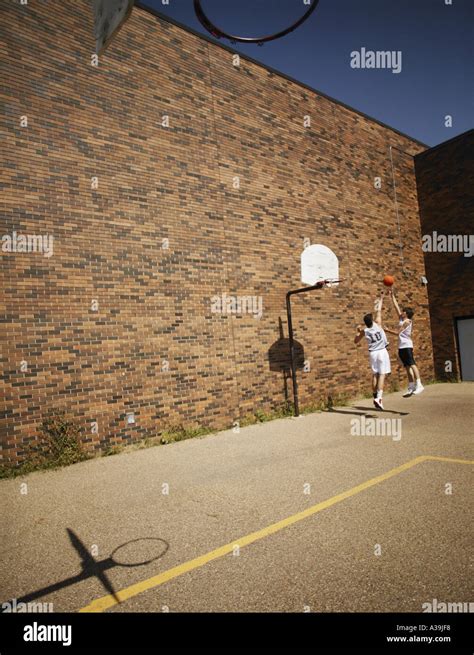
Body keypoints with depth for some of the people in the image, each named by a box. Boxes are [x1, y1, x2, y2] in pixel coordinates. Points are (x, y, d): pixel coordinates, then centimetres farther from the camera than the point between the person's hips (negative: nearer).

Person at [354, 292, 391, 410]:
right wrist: (381, 299, 16)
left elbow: (356, 341, 11)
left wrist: (358, 331, 20)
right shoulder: (377, 323, -8)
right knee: (382, 375, -6)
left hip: (372, 353, 3)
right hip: (382, 351, -3)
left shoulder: (364, 331, -1)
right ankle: (378, 397, -18)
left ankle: (376, 397, 15)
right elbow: (379, 310, 3)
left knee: (375, 375, 13)